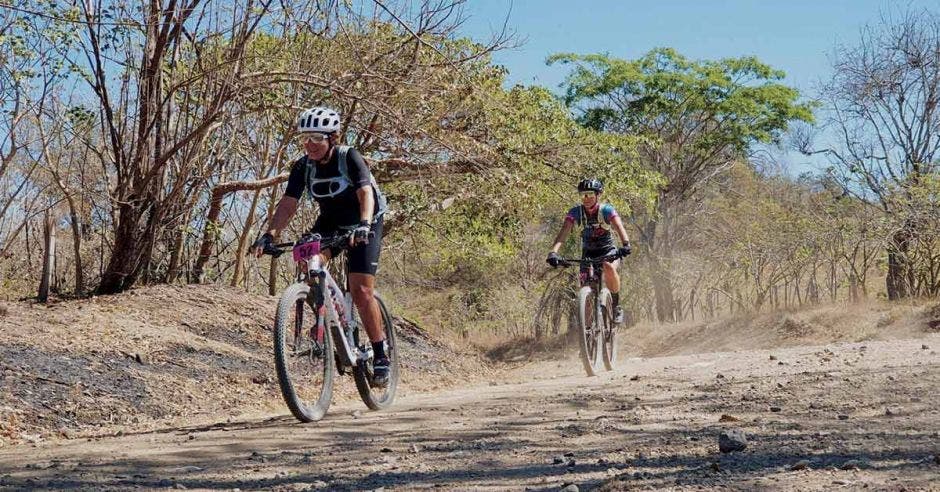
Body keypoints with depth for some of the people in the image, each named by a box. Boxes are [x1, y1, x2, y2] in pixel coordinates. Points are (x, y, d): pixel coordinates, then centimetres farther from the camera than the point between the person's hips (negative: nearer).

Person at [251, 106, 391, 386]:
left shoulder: (349, 158, -23)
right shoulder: (303, 167, -12)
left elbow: (366, 193, -35)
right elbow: (288, 203, -19)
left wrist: (364, 224, -54)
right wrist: (270, 235, -35)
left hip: (363, 225, -4)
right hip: (330, 222, 4)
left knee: (361, 290, -16)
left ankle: (380, 356, -4)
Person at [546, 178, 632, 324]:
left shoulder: (606, 210, -19)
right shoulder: (576, 212, -15)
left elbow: (619, 226, -36)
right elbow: (564, 232, -27)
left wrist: (625, 244, -56)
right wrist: (553, 252, -45)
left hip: (608, 250, -2)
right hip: (588, 252, 2)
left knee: (609, 268, -34)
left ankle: (616, 306, -15)